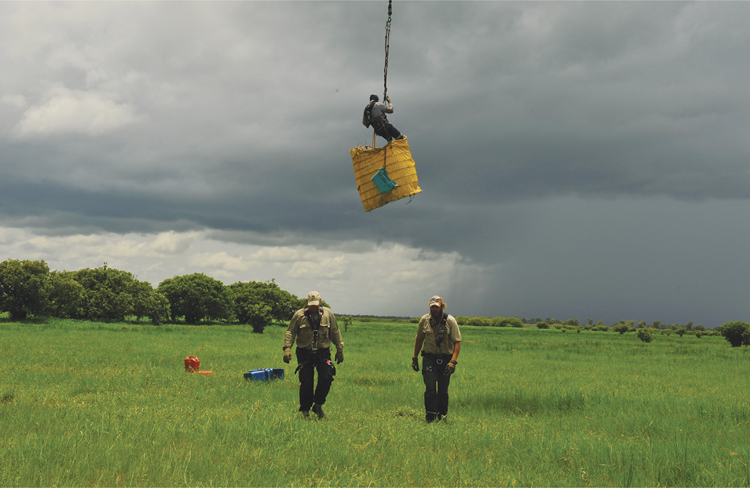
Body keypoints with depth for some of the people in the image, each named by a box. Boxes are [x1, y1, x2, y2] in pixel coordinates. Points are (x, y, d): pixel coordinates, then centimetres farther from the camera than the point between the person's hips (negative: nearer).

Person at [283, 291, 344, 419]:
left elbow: (335, 333, 12)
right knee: (306, 383, -3)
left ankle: (318, 405, 10)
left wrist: (340, 350, 12)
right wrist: (287, 348, -14)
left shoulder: (328, 314, 5)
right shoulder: (299, 315, -1)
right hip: (305, 354, -2)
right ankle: (305, 409, 13)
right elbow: (290, 332, -1)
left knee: (326, 379, -10)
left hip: (323, 353, 2)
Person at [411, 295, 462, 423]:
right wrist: (414, 358, 13)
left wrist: (453, 361, -18)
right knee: (430, 387, -11)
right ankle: (430, 415, -6)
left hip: (445, 358, -1)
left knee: (443, 389, 5)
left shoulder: (450, 321, -7)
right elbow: (419, 339, 13)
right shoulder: (424, 320, 0)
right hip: (429, 358, 1)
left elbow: (457, 342, -8)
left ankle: (442, 415, 20)